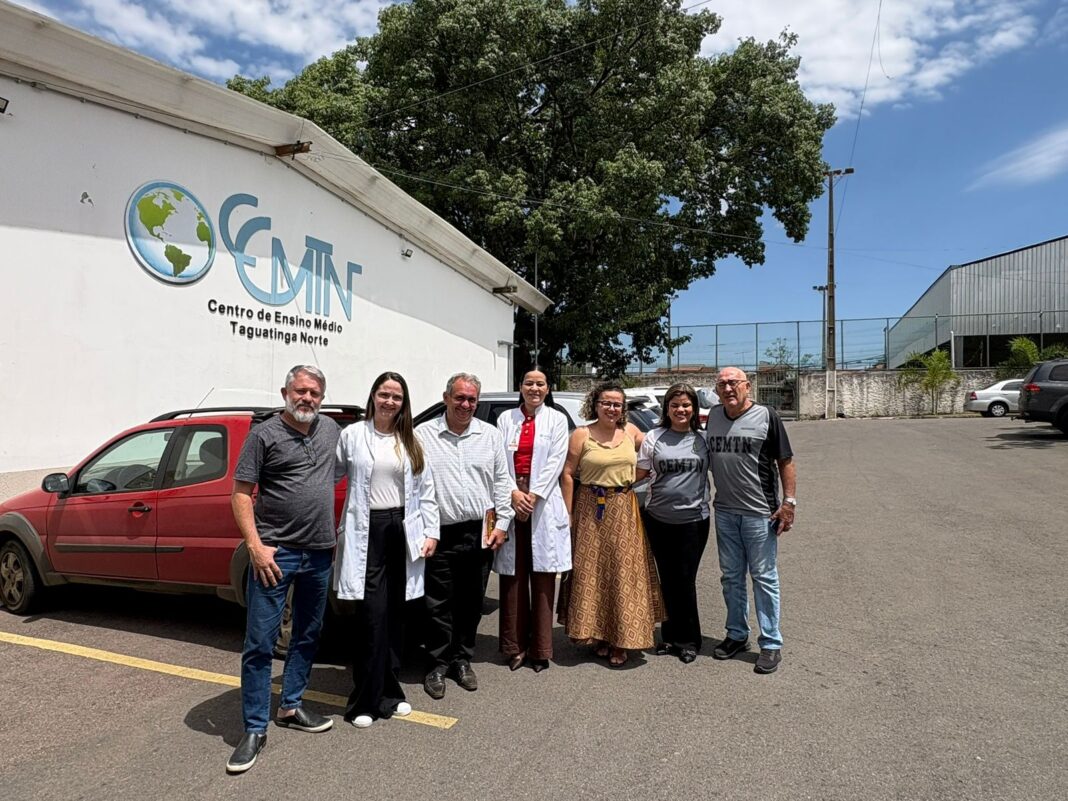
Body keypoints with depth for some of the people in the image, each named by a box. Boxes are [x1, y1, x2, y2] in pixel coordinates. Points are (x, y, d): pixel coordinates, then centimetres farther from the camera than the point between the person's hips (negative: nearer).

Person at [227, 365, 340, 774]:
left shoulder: (331, 430, 8)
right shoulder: (264, 434, -6)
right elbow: (240, 494, -7)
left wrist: (337, 534, 16)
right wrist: (255, 546, -16)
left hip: (320, 554, 6)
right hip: (275, 554, -5)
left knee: (308, 636, 16)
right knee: (260, 643, -1)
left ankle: (291, 707, 33)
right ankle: (255, 730, 12)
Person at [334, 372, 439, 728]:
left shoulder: (411, 441, 9)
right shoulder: (352, 435, 1)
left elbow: (426, 490, 9)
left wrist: (430, 532, 3)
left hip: (402, 532, 3)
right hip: (367, 532, -3)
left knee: (394, 615, 11)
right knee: (372, 614, -6)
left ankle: (389, 691, 25)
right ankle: (365, 699, 9)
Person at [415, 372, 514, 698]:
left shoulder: (490, 435, 8)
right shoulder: (423, 435, 0)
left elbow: (502, 481, 10)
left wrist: (502, 523, 4)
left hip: (480, 533, 3)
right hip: (440, 534, -2)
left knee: (471, 603, 13)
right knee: (438, 603, 4)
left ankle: (462, 660, 29)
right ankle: (438, 664, 21)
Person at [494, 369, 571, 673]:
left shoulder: (557, 419, 7)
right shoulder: (506, 418, 10)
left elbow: (556, 461, -2)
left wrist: (533, 495, -11)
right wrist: (513, 493, -11)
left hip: (543, 502, -1)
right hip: (511, 500, 1)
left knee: (542, 575, 2)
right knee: (513, 575, 4)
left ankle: (540, 648, 12)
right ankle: (515, 646, 15)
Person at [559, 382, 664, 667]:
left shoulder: (630, 431, 7)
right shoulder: (581, 435, -2)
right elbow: (568, 474, -5)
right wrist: (568, 514, -9)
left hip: (624, 510, 3)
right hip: (591, 510, -3)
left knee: (623, 572, 5)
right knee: (592, 571, 3)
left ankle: (620, 640, 17)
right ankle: (598, 635, 19)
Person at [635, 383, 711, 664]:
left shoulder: (704, 438, 2)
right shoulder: (654, 437, 1)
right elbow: (640, 473, 5)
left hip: (693, 520, -1)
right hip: (659, 519, 1)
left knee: (685, 581, 4)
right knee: (667, 579, 12)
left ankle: (688, 639, 22)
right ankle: (672, 635, 28)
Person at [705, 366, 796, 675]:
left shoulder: (766, 416, -8)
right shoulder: (713, 416, 6)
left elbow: (785, 462, -5)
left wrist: (789, 502, -11)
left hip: (759, 513, -5)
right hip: (724, 512, 5)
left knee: (764, 578, 3)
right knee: (731, 577, 15)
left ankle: (771, 644, 16)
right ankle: (737, 635, 30)